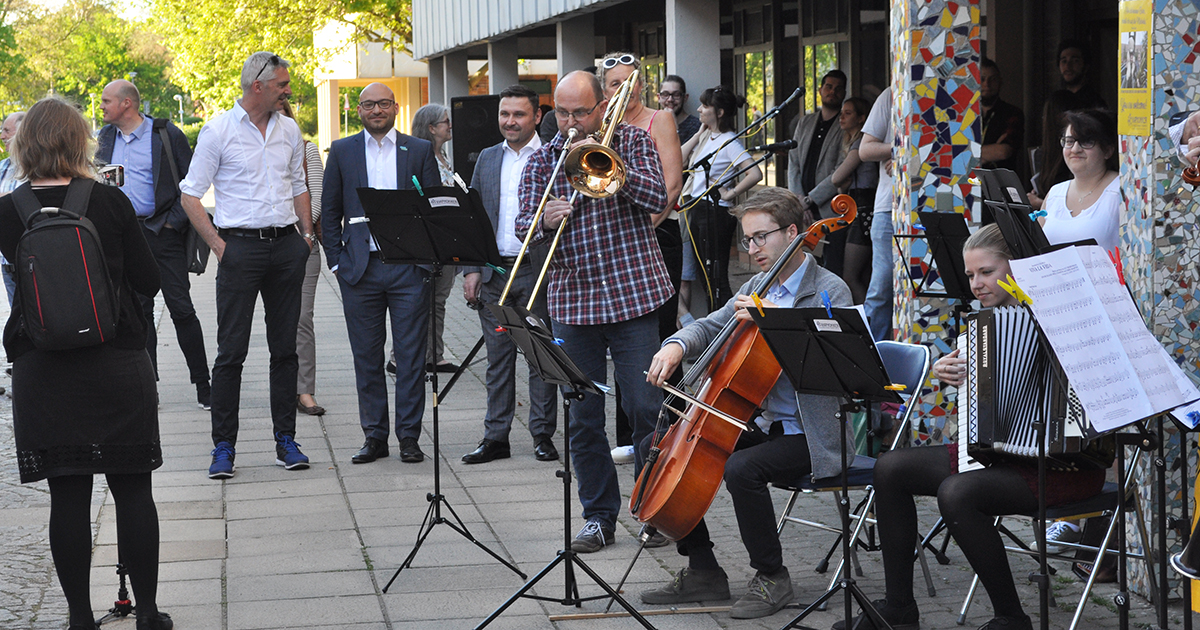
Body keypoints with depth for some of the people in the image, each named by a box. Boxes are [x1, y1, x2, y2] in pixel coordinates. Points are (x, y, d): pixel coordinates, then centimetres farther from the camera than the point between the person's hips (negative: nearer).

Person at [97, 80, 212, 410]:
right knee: (138, 310, 6)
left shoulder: (167, 134, -6)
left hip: (163, 232, -5)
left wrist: (173, 222, -11)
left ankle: (203, 384, 3)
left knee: (181, 308, -4)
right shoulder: (106, 135, 10)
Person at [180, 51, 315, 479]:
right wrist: (217, 244, -10)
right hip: (240, 246, -5)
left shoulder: (289, 131, 12)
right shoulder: (219, 131, -4)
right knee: (231, 350, -4)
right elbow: (190, 194, -3)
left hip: (286, 245, 5)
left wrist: (307, 233, 9)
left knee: (285, 346, 7)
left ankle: (285, 439, 14)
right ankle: (223, 447, 1)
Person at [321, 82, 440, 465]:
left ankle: (409, 436, 7)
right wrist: (337, 260, 1)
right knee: (367, 356, 5)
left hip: (408, 268, -1)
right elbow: (330, 213, 10)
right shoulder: (342, 151, 9)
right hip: (360, 269, 1)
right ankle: (374, 436, 12)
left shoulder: (420, 151, 8)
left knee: (411, 355, 0)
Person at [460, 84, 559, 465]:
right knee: (498, 358, 7)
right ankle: (496, 437, 12)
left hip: (537, 271, -4)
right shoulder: (487, 159, 13)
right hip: (493, 273, 4)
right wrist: (471, 269, 6)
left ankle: (543, 434, 10)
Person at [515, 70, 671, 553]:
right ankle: (599, 517, 15)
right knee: (583, 418, 5)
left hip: (632, 294, -2)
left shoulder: (632, 142, 4)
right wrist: (544, 221, -19)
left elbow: (657, 198, -10)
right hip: (572, 301, 3)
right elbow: (522, 227, 3)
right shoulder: (542, 160, 9)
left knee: (646, 408, -3)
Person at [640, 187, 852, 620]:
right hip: (756, 423, 9)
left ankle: (772, 578, -13)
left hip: (806, 435, -9)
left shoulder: (830, 292, -11)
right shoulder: (758, 287, 12)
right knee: (658, 448, 2)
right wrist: (677, 346, -7)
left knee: (741, 469, -35)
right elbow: (711, 327, 16)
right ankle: (703, 572, 6)